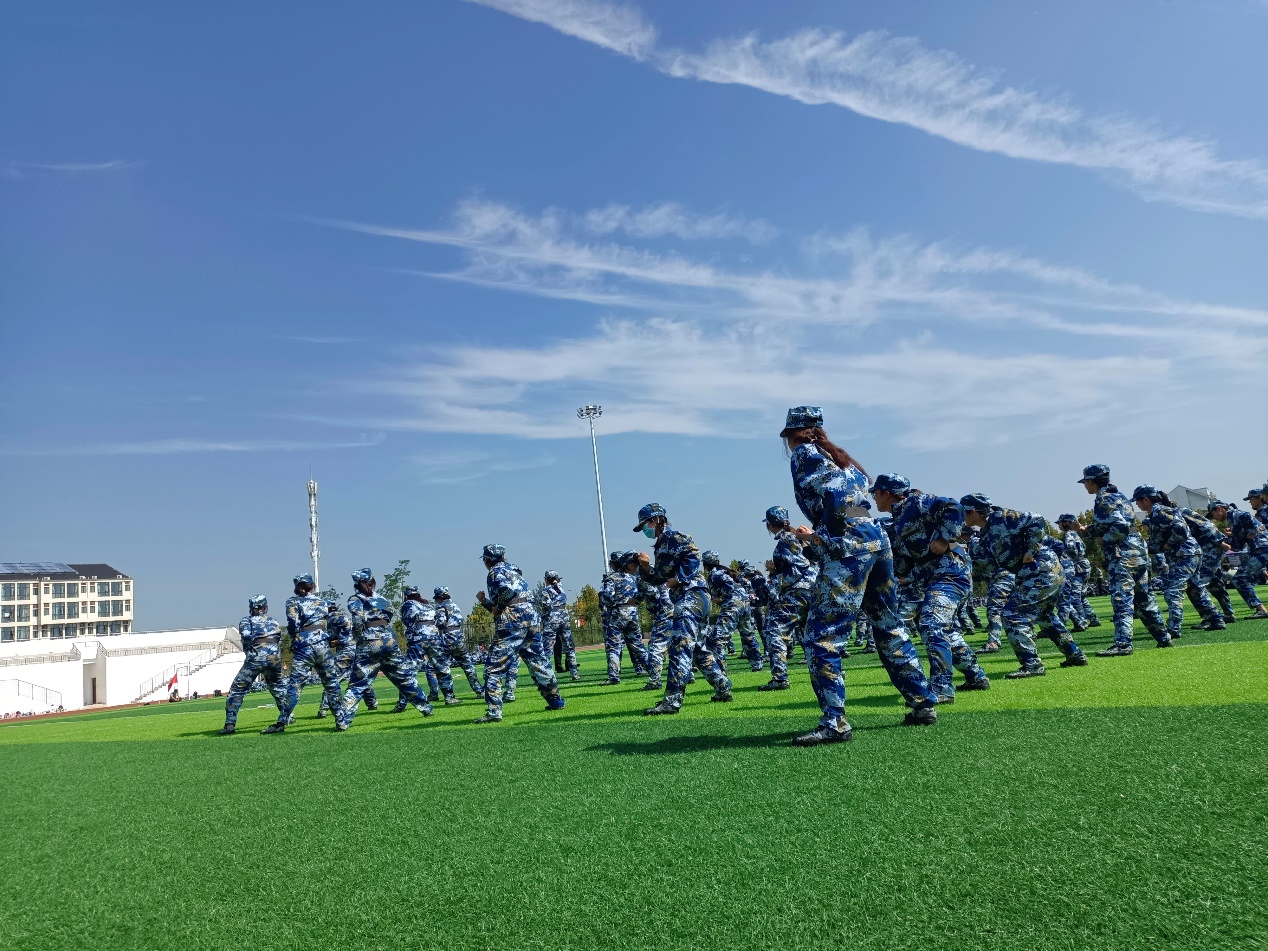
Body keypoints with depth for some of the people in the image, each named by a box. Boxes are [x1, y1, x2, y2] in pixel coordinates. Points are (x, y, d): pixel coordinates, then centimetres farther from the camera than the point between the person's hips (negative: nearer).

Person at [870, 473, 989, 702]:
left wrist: (944, 539, -22)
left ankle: (942, 688, -24)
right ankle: (976, 677, 36)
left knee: (932, 625, -22)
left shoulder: (917, 503, -5)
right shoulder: (896, 526, 20)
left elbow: (954, 509, -19)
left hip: (950, 573, -11)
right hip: (929, 580, 11)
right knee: (946, 629, 20)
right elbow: (900, 567, 17)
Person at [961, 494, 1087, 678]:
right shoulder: (986, 535, 14)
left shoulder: (1001, 518, -13)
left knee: (1013, 614, -13)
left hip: (1042, 569, -11)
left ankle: (1032, 665, -10)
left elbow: (1036, 521, -19)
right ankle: (1075, 656, 39)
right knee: (1045, 616, 27)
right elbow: (990, 567, 13)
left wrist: (1030, 551, -20)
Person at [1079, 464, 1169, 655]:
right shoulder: (1118, 495, 19)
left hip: (1122, 556, -10)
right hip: (1139, 553, 10)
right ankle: (1163, 637, 25)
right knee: (1143, 598, 17)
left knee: (1122, 600, -14)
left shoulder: (1104, 500, -10)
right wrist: (1086, 529, 22)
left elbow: (1120, 526, -22)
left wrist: (1104, 540, -9)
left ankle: (1122, 644, -20)